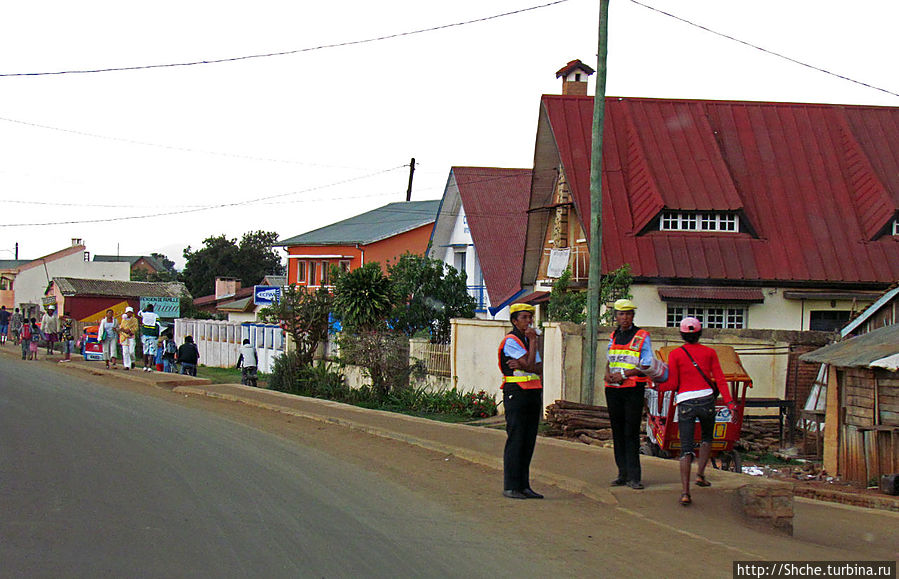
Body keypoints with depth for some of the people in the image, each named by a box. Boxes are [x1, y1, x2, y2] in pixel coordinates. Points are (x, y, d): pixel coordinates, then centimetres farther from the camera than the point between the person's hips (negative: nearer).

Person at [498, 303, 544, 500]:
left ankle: (524, 485, 10)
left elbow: (539, 369, 7)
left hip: (533, 394, 8)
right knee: (515, 441, -8)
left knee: (528, 441, 7)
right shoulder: (510, 341, -7)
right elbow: (530, 364, -16)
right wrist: (533, 341, -7)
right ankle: (510, 487, -6)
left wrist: (522, 364, -12)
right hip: (516, 393, -8)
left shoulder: (528, 340, 19)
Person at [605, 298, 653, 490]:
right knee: (617, 431, 7)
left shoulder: (642, 337, -2)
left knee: (631, 433, -8)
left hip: (633, 389, -6)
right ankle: (623, 474, 13)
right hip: (613, 389, 6)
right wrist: (608, 373, 2)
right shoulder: (613, 337, 15)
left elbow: (646, 366, -7)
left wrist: (624, 374, -15)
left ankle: (634, 476, -6)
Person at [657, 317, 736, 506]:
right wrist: (729, 403, -3)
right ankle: (700, 475, 17)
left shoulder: (675, 354, 2)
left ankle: (685, 491, -14)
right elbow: (720, 379, -1)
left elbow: (672, 384, -1)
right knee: (706, 438, 29)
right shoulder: (709, 352, 6)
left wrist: (656, 386, 16)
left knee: (686, 448, -1)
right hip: (706, 400, 1)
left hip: (685, 403, -1)